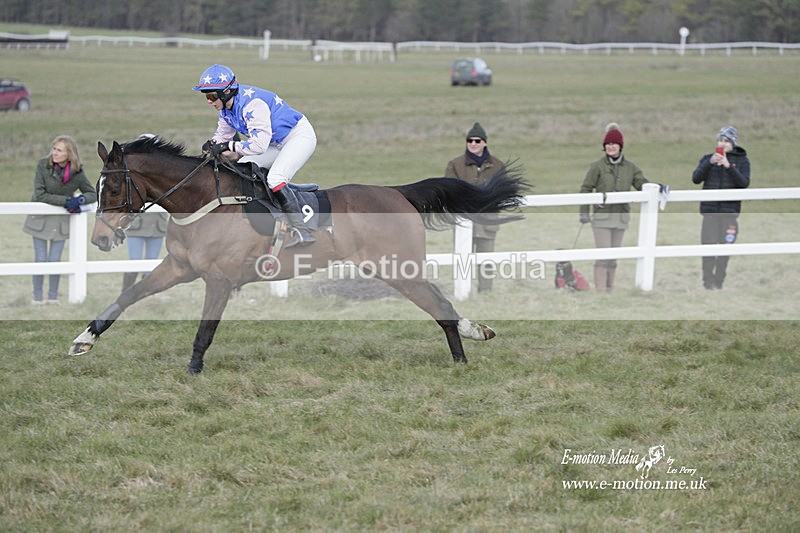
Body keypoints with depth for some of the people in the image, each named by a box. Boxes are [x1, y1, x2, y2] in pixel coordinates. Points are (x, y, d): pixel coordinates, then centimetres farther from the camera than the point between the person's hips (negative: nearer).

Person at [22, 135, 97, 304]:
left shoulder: (77, 173, -11)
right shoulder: (43, 165, -16)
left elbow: (93, 194, -1)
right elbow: (39, 194, -20)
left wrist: (80, 199, -24)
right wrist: (66, 200, -27)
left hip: (61, 220, 1)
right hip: (40, 219, -1)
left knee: (55, 260, 2)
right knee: (40, 260, 0)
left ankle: (53, 297, 18)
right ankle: (38, 298, 12)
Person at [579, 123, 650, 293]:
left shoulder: (630, 167, 8)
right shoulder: (597, 166, -2)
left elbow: (643, 184, 8)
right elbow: (586, 189, -2)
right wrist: (584, 213, -8)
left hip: (621, 217, 4)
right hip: (602, 216, -4)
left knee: (613, 257, 10)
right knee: (603, 255, -11)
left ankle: (609, 290, 16)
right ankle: (600, 291, -11)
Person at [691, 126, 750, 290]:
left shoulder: (742, 160, 5)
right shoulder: (708, 158, 9)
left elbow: (744, 183, -8)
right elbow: (695, 178, -1)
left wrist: (729, 166, -19)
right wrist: (709, 163, -14)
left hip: (730, 210, -1)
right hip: (710, 209, 1)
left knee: (725, 246, 0)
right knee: (708, 245, -8)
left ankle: (719, 281, 7)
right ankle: (708, 281, -6)